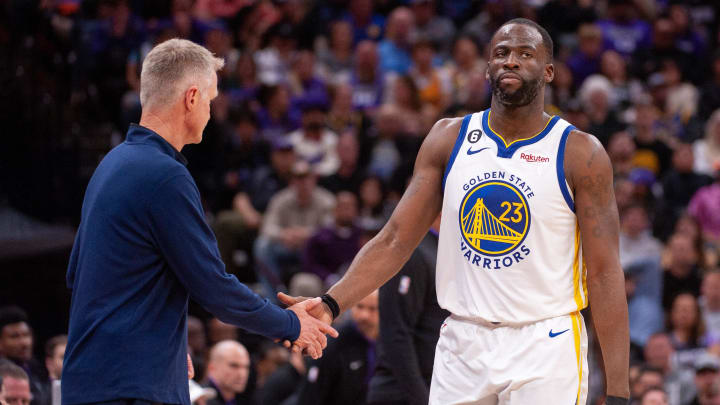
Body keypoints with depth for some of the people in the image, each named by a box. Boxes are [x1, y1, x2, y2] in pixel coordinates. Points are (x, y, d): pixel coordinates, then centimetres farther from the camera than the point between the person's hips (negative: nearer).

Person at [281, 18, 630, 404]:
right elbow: (395, 241, 5)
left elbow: (604, 274, -6)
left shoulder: (580, 153, -4)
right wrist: (329, 305, -11)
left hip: (545, 345, -3)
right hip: (462, 344, 3)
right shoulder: (449, 138, 7)